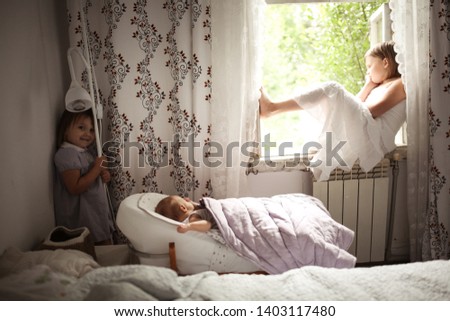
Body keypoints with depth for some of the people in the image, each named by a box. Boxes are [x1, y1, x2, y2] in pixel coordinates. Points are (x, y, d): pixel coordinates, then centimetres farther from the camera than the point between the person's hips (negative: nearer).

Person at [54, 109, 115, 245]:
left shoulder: (87, 151, 7)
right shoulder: (66, 154, -20)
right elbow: (75, 188, -26)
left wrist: (105, 175, 0)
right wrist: (96, 169, -23)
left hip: (99, 212, 9)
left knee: (106, 246, 18)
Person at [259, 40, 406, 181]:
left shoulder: (399, 84, 5)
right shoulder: (379, 87, 31)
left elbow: (369, 112, -8)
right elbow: (354, 108, 17)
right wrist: (368, 86, 18)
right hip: (358, 139, 9)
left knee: (333, 90, -17)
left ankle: (272, 107, -19)